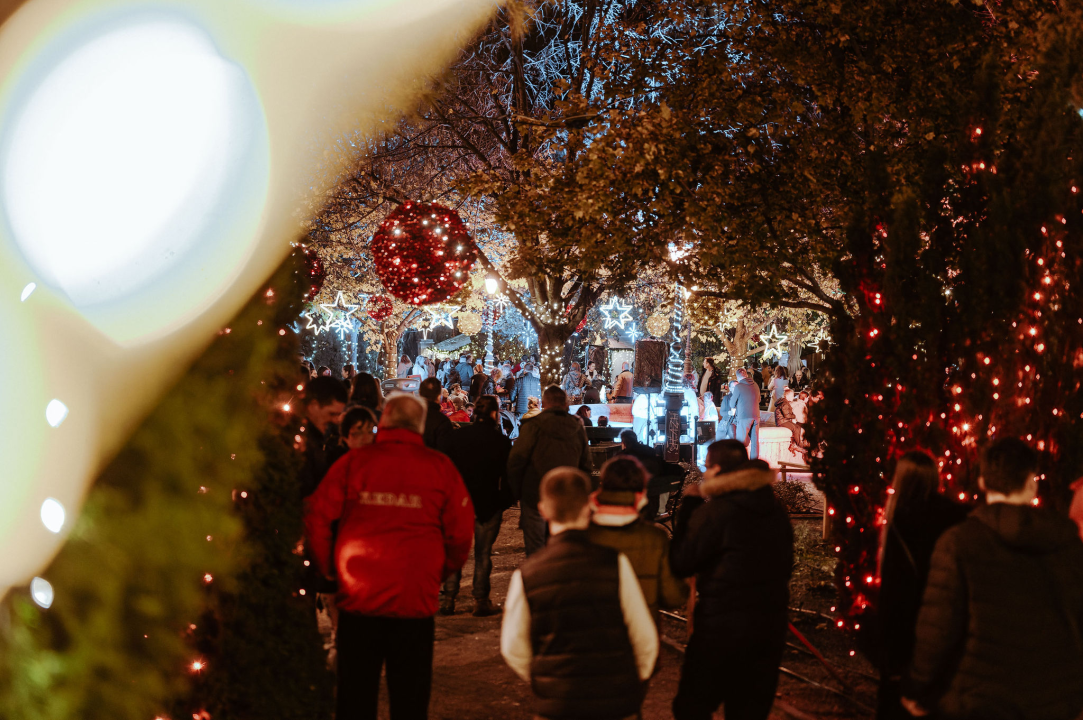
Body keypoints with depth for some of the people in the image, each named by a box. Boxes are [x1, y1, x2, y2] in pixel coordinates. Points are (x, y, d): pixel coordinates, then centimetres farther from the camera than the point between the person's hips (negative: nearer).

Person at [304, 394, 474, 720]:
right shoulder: (440, 466, -1)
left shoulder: (353, 461, -2)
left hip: (358, 596, 0)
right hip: (416, 599, 0)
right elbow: (461, 531, 0)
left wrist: (328, 568, 10)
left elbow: (316, 517, -4)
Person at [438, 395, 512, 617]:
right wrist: (504, 504, 6)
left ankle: (448, 599, 10)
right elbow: (507, 476, -5)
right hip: (488, 506, -2)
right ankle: (480, 601, 7)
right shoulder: (501, 441, -8)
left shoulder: (455, 436, 0)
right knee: (483, 554, 5)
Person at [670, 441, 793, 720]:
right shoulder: (777, 511, 6)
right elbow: (786, 565, 16)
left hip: (723, 625, -6)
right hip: (772, 622, 7)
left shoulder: (713, 513, -15)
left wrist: (688, 507, -2)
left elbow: (680, 563, -8)